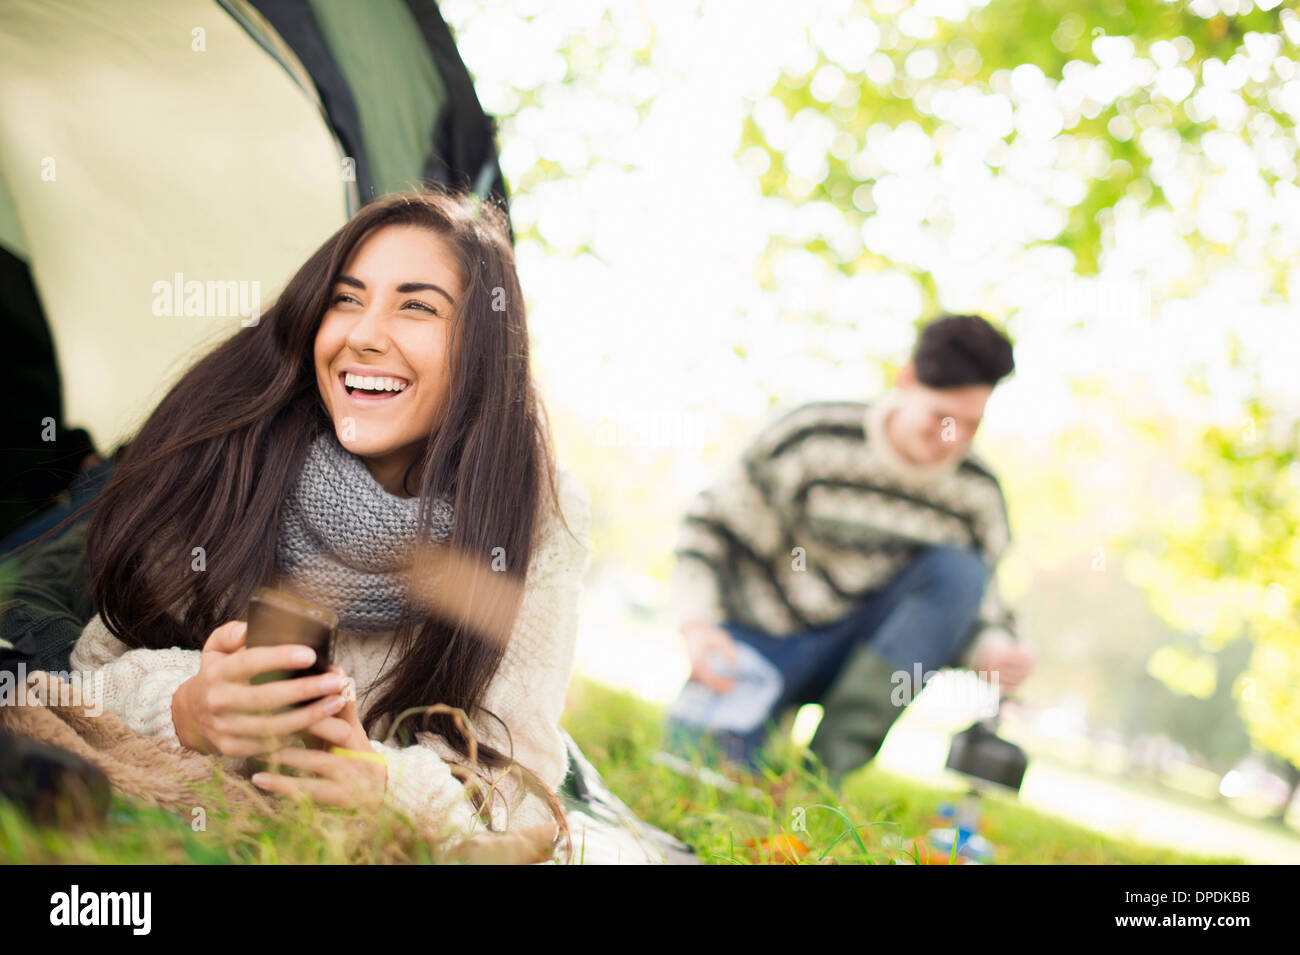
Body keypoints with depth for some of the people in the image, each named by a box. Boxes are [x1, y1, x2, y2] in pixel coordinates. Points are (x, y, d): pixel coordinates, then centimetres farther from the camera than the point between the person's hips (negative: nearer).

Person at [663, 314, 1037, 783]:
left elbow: (975, 607, 3)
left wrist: (997, 650, -21)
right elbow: (712, 524, -9)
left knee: (959, 568, -24)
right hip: (761, 637, -4)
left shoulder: (977, 494, -5)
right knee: (707, 753, -30)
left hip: (864, 651, 4)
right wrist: (697, 624, -23)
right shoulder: (812, 439, -14)